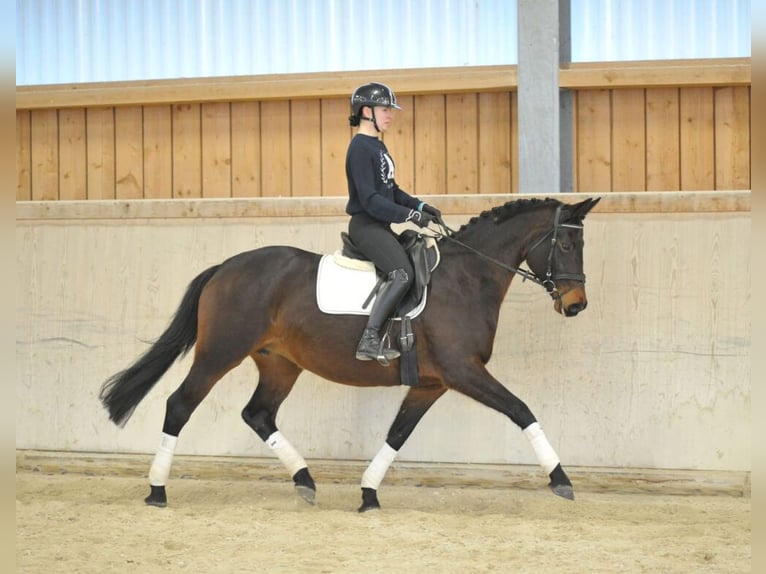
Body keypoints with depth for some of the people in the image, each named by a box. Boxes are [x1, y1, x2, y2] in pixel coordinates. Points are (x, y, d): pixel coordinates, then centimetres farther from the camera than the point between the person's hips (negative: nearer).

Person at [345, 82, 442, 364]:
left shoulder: (378, 147, 17)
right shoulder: (360, 148, -14)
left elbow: (391, 190, 21)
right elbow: (369, 199, -22)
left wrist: (419, 206, 5)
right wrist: (409, 215, -23)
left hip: (381, 226, 11)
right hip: (365, 225, -11)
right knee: (402, 273, -26)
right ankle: (369, 341, -28)